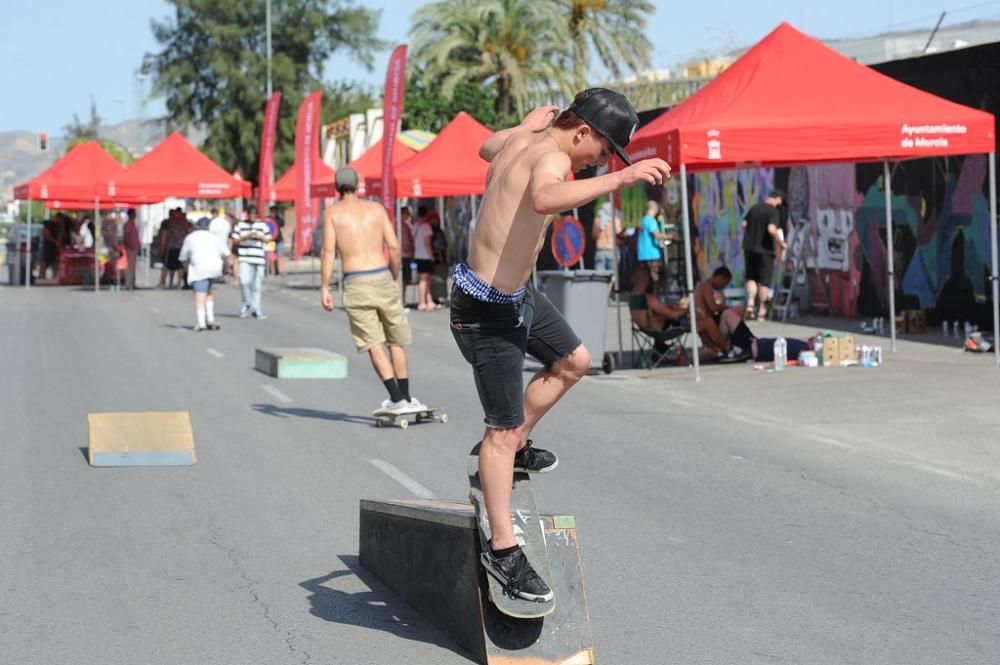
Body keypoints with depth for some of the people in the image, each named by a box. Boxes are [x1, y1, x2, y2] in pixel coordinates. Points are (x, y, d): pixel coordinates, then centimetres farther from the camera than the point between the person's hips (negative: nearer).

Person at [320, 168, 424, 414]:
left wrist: (324, 288, -4)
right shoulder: (376, 208, 9)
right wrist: (395, 278, 16)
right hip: (382, 278, 2)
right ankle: (405, 398, 17)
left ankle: (397, 400, -8)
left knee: (374, 345, 1)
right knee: (396, 341, 14)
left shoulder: (333, 213, 5)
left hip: (355, 283, -2)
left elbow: (329, 250, -6)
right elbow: (394, 247, 3)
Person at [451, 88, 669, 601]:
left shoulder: (521, 141, 2)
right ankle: (502, 550, 5)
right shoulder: (552, 156, -24)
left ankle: (511, 448, 37)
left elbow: (485, 149, 28)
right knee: (504, 428, -3)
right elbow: (543, 198, -50)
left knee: (573, 361, 26)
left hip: (516, 291, 10)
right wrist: (619, 179, -55)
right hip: (487, 309, -10)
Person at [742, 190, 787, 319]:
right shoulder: (773, 211, -14)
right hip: (764, 250, -6)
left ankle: (750, 302, -2)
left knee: (751, 277, 18)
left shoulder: (754, 207, 8)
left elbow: (744, 224, 14)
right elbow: (771, 229, -26)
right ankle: (761, 311, 6)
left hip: (749, 249, 6)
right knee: (764, 281, 4)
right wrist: (781, 243, -13)